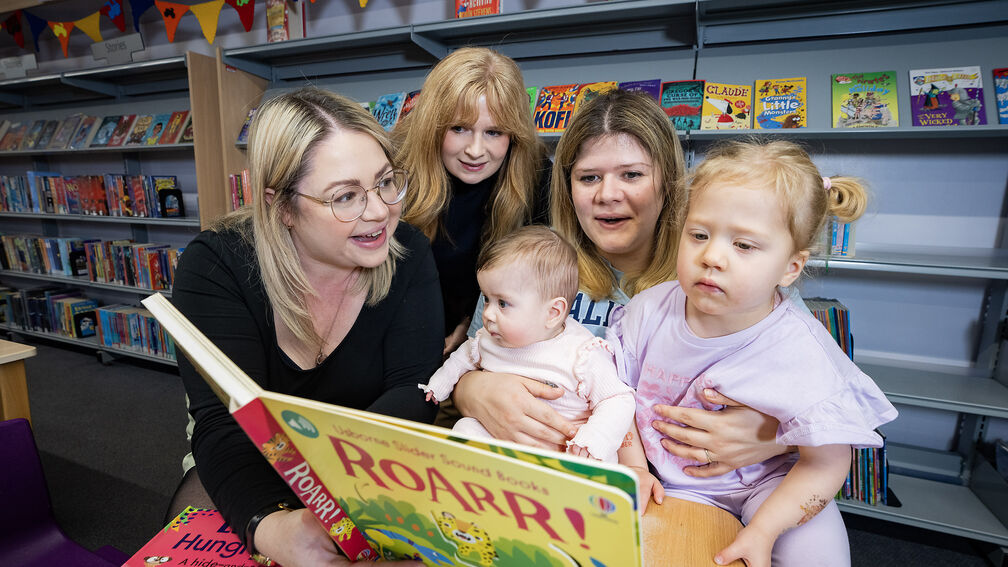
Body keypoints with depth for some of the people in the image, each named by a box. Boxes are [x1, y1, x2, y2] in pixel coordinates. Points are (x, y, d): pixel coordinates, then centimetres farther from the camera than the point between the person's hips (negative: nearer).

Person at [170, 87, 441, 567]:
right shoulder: (214, 266, -18)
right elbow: (225, 425, -25)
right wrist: (271, 526, -44)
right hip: (251, 473, 0)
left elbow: (413, 389, -16)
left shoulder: (407, 253, -14)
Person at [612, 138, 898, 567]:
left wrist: (762, 531, -20)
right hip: (666, 483, 1)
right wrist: (634, 469, -10)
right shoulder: (651, 309, -15)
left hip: (760, 485, -1)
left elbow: (826, 462, -13)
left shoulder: (801, 355, -22)